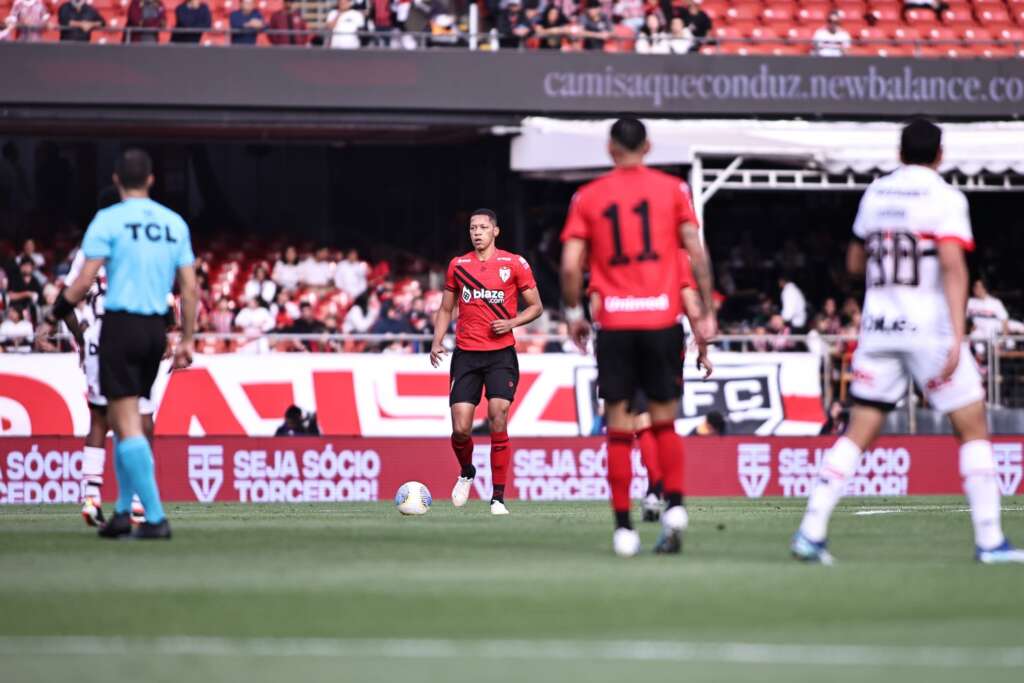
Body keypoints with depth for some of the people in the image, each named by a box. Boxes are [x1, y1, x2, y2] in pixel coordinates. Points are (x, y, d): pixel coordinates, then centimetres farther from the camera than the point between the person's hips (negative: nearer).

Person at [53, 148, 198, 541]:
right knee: (120, 419, 18)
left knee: (127, 424, -6)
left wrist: (61, 309, 6)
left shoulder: (109, 220, -6)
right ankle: (123, 510, 17)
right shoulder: (174, 223, 9)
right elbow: (189, 288, 8)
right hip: (156, 329, 5)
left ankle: (155, 517, -14)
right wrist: (187, 340, 13)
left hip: (121, 325, -5)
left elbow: (85, 279, -12)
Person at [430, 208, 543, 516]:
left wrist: (512, 323, -12)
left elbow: (536, 307, 6)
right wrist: (437, 341, 2)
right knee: (460, 429, -5)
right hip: (466, 355, 2)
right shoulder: (458, 265, 10)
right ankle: (467, 473, 27)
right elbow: (446, 309, 17)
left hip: (501, 354, -2)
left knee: (498, 423, -14)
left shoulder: (514, 264, 1)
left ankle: (498, 498, -7)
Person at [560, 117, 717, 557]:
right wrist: (706, 313, 4)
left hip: (613, 323, 0)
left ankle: (623, 528, -1)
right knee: (664, 422, 12)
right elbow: (697, 253, -2)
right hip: (662, 319, 0)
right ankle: (674, 506, -7)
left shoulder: (588, 197, 4)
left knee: (619, 429, 4)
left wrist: (573, 314, 11)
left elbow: (570, 265, -2)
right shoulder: (672, 190, 4)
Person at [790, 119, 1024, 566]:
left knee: (858, 433, 7)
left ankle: (812, 530, -3)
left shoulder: (875, 194, 11)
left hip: (877, 328, 5)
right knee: (973, 428, 5)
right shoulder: (944, 198, -6)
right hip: (929, 329, -5)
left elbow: (854, 264, 21)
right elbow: (952, 266, -18)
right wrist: (957, 337, -23)